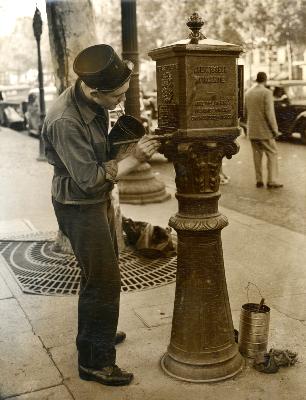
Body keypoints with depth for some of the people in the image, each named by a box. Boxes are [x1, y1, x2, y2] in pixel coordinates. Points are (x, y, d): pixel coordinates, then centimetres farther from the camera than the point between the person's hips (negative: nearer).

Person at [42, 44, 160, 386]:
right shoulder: (65, 122, -31)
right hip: (79, 207, -9)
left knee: (104, 271, 22)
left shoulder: (94, 102, -3)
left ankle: (97, 335, 43)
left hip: (98, 199, 9)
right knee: (102, 280, -2)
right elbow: (90, 180, -28)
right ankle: (94, 361, 14)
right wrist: (134, 159, -26)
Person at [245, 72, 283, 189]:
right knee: (272, 154, 1)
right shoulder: (267, 92, -13)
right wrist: (275, 129, -11)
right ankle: (272, 181, -3)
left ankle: (259, 180, 11)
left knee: (257, 155, 11)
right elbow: (269, 113, -18)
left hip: (252, 130, 6)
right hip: (264, 130, -6)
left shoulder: (248, 93, 8)